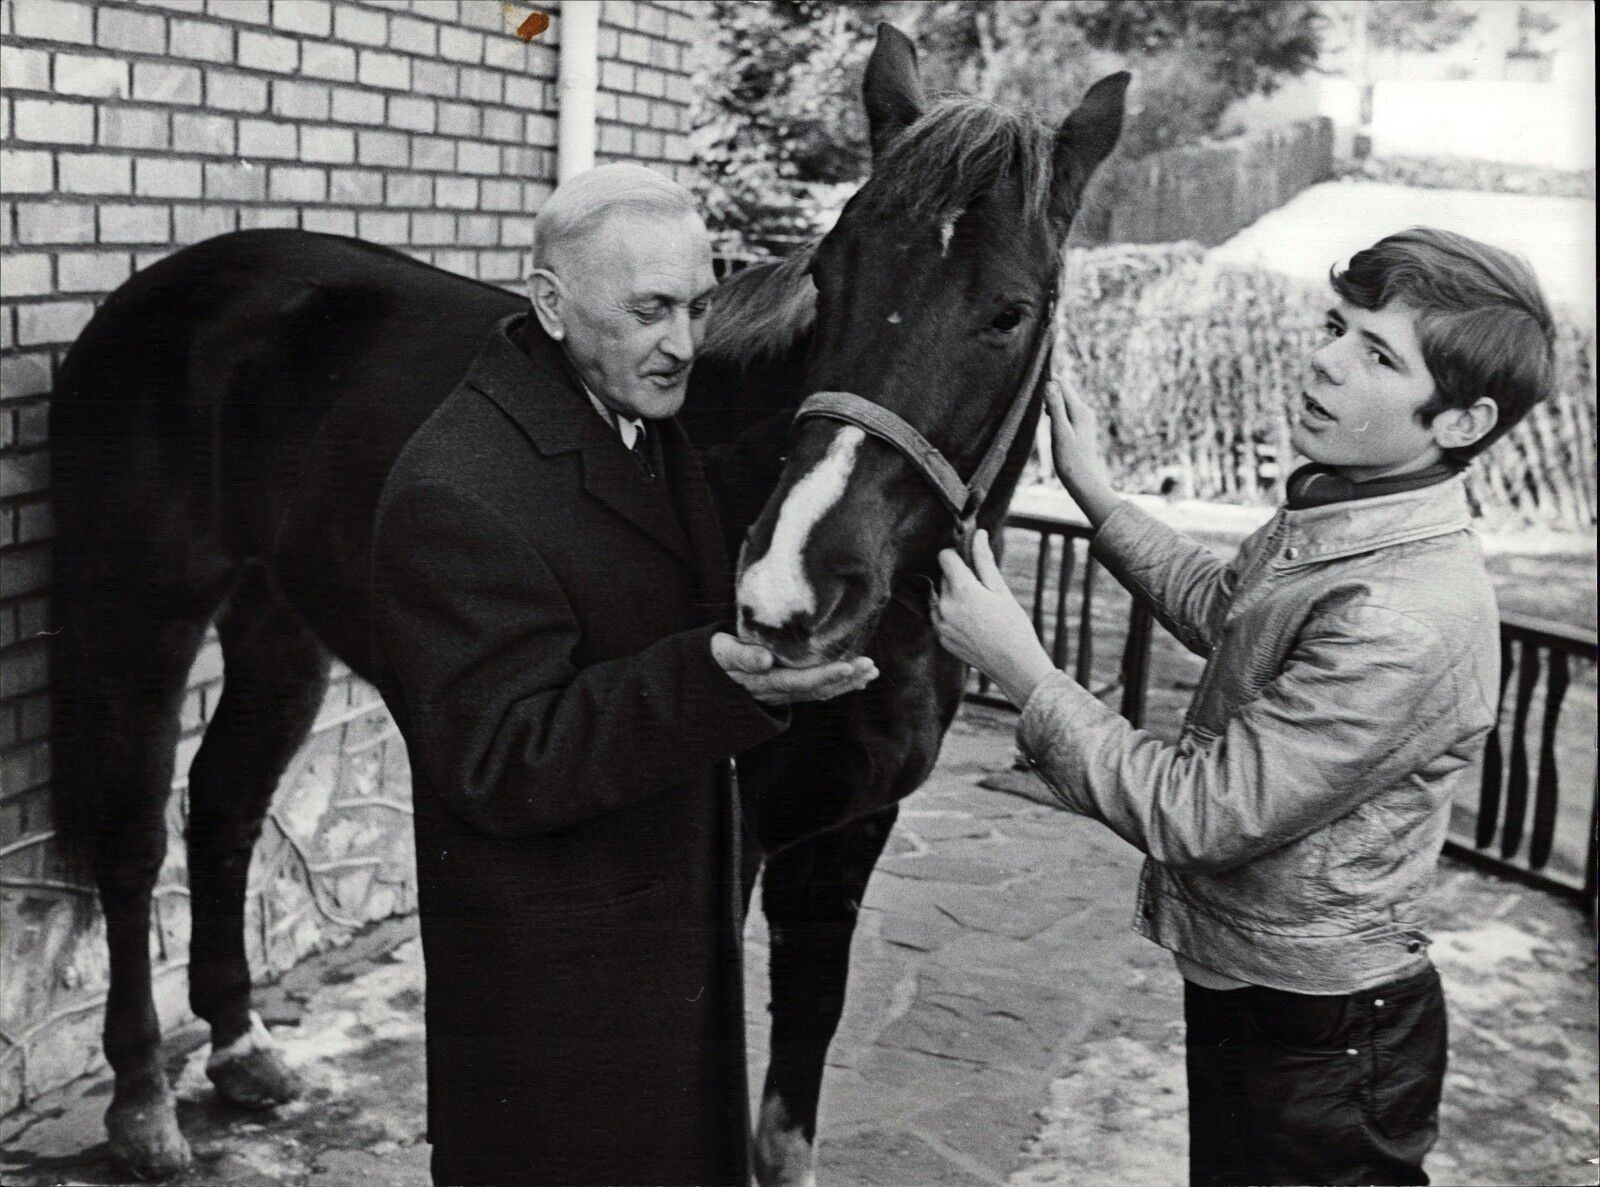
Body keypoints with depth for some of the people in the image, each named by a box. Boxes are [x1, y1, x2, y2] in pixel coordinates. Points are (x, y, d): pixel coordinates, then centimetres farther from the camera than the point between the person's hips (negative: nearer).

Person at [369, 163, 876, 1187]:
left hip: (682, 929, 9)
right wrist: (711, 681, -38)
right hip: (554, 981, -8)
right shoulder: (458, 496, -25)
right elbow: (502, 765, -27)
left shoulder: (655, 427, 4)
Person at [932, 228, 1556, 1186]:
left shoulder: (1410, 621, -32)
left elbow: (1199, 815, -29)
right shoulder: (1328, 515, -2)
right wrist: (1098, 497, 17)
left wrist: (1021, 670, -25)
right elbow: (1220, 606, 21)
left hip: (1320, 1037, -9)